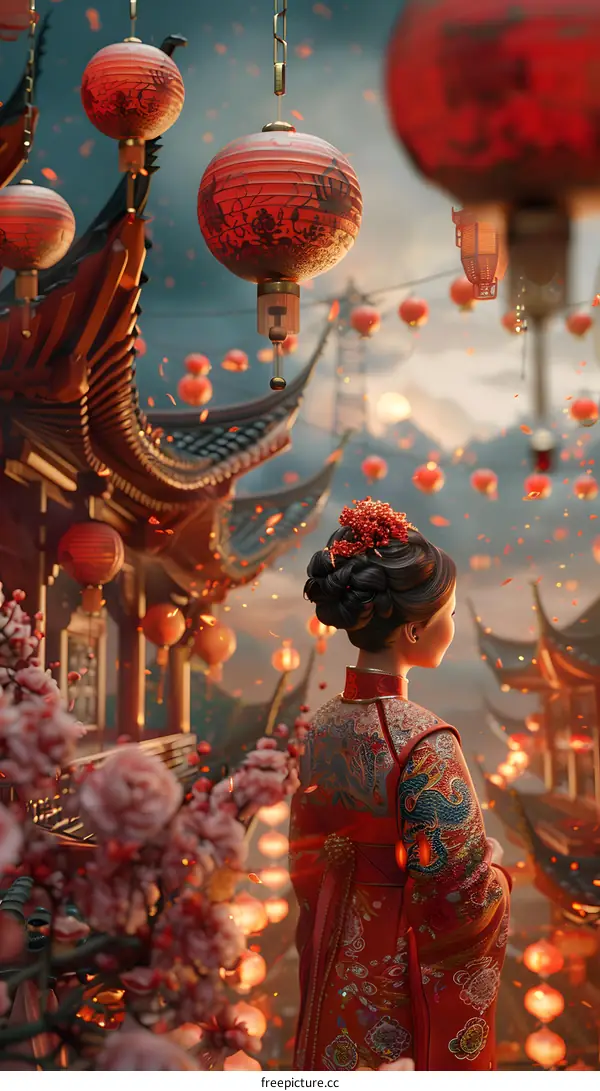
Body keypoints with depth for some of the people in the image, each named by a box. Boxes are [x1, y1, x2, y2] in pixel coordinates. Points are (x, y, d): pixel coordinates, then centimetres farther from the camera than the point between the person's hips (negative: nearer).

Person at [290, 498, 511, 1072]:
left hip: (339, 966, 7)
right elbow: (464, 892, -22)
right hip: (417, 978, -6)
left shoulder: (323, 725, -5)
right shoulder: (424, 744, -26)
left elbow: (308, 855, 6)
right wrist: (491, 859, -2)